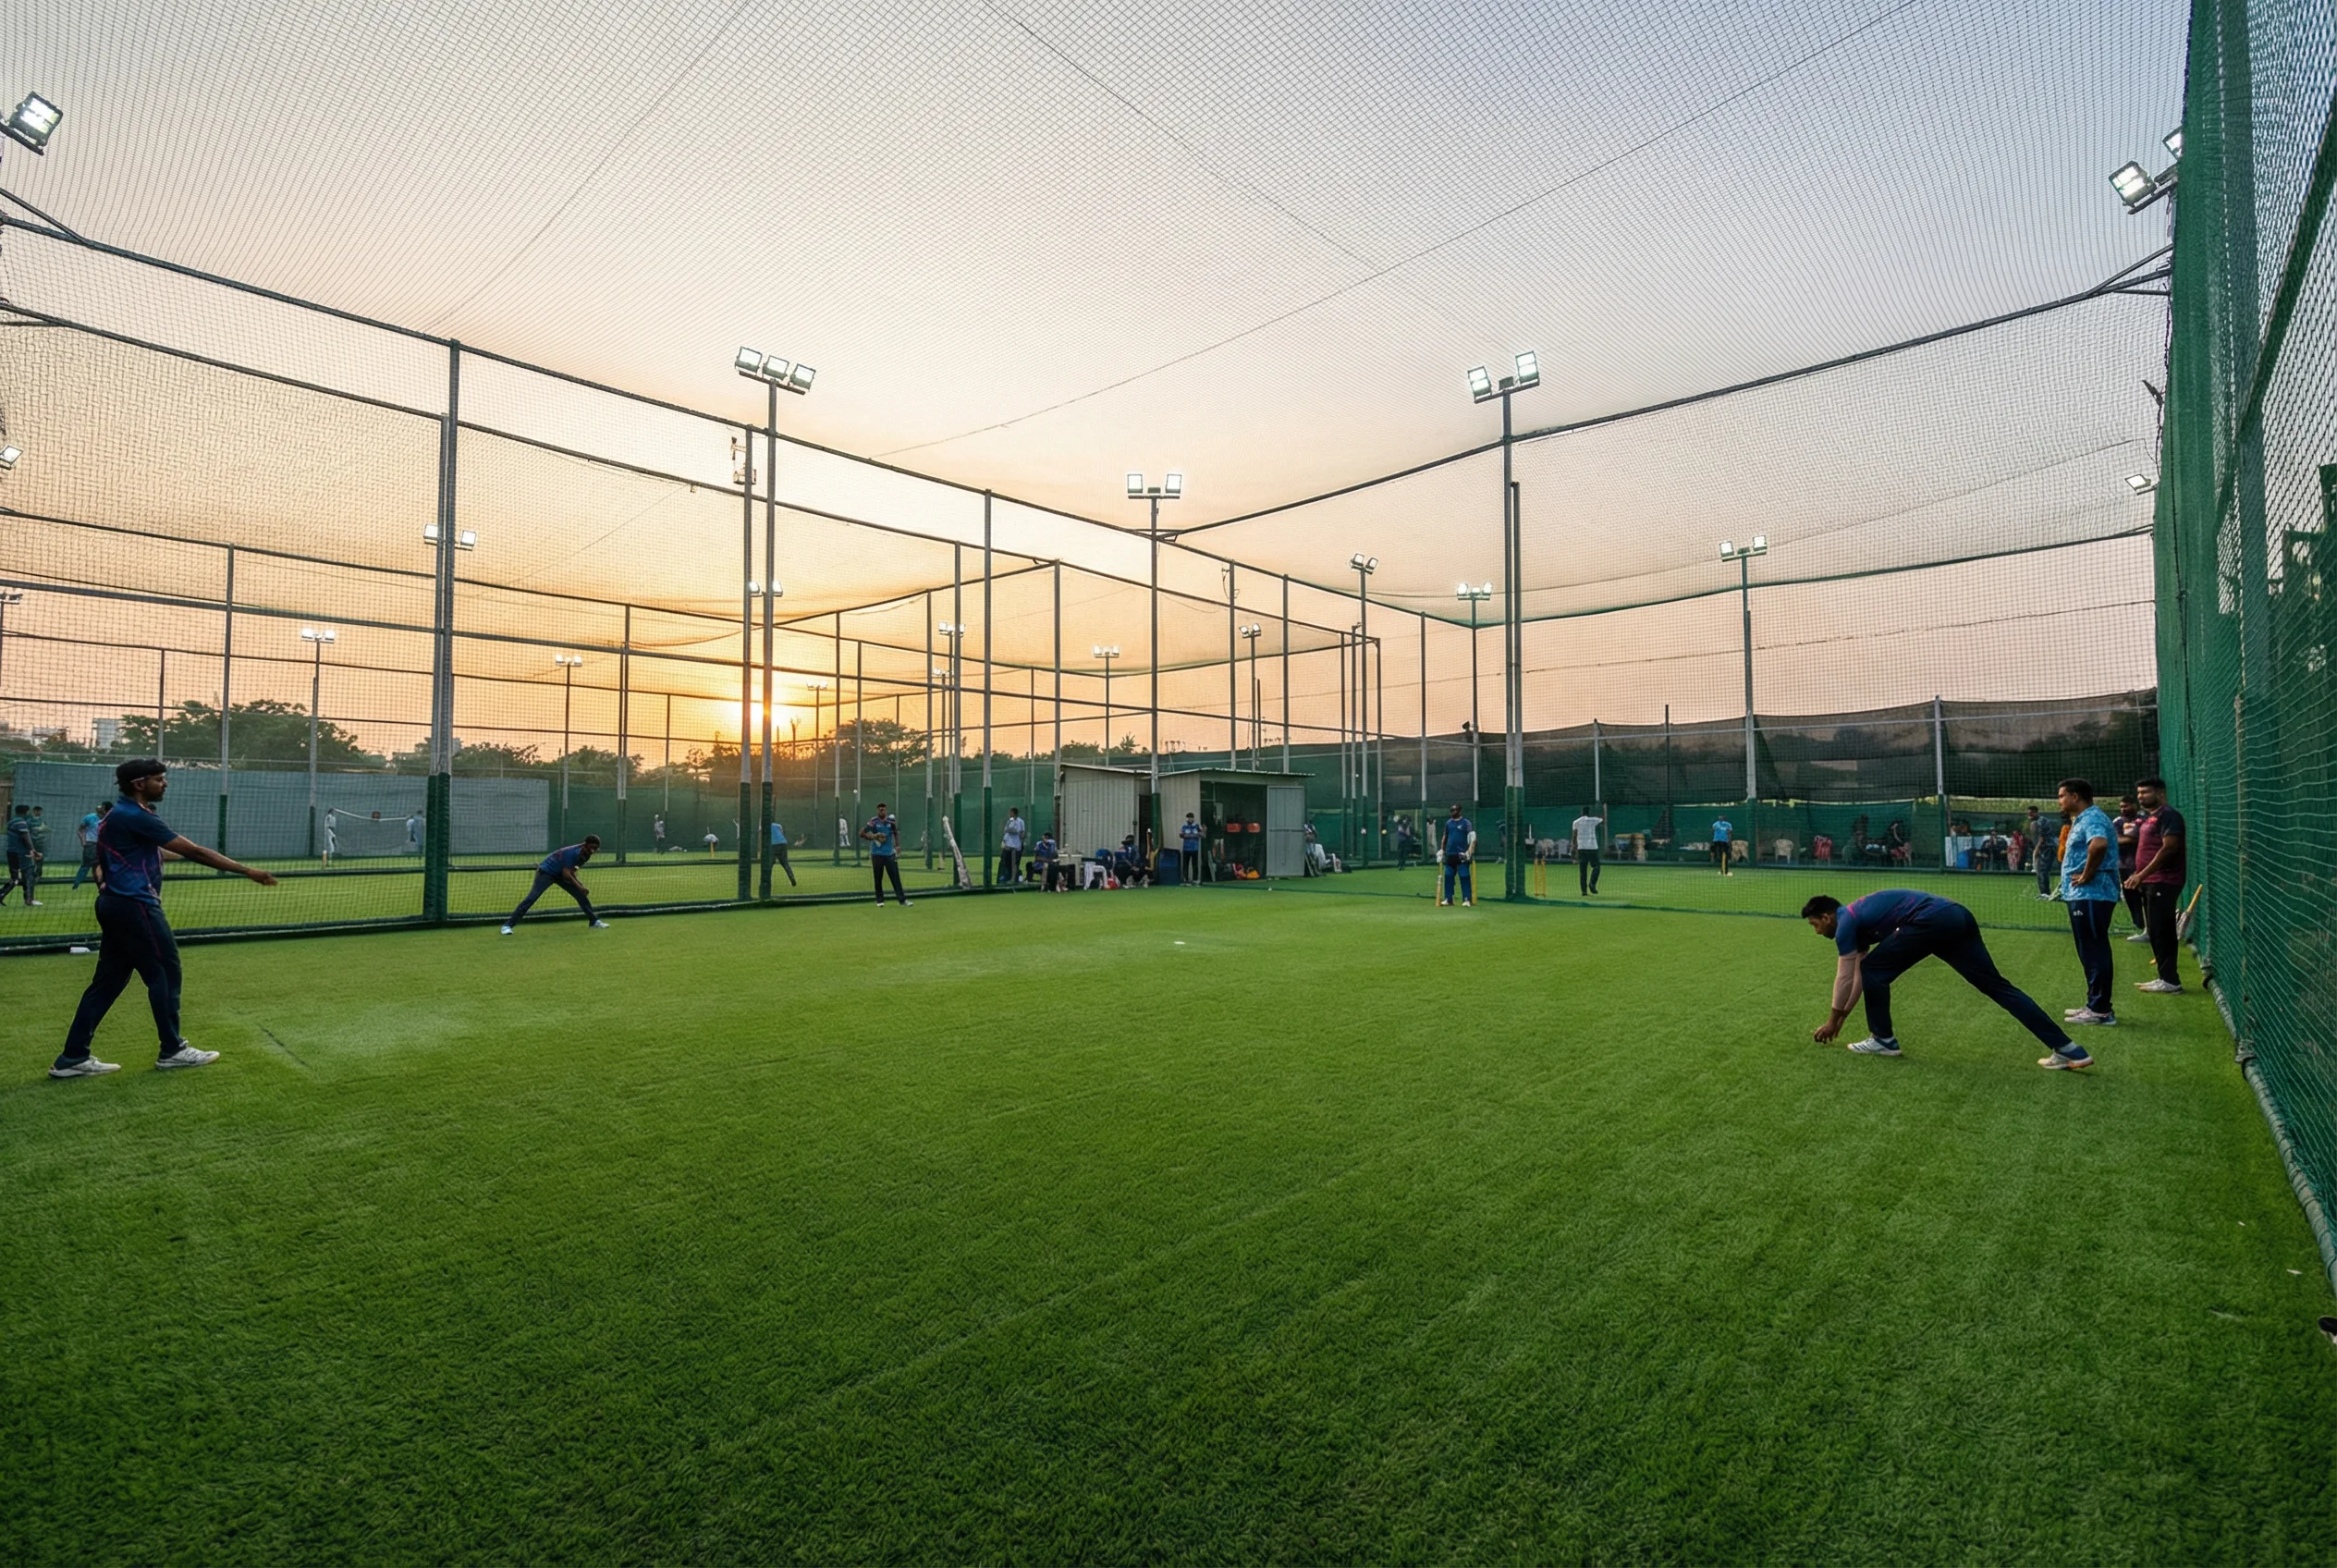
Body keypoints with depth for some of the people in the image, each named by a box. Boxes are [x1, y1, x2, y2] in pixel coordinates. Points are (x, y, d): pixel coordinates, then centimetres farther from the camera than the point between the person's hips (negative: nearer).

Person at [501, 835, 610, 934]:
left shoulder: (586, 854, -5)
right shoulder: (573, 852, -30)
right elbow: (566, 874, -30)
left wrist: (578, 883, -2)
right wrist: (578, 886, -24)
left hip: (560, 874, 8)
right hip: (546, 871, -8)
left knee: (581, 894, 3)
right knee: (532, 897, -19)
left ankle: (594, 921, 12)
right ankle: (508, 925, -16)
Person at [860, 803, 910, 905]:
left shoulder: (891, 820, 3)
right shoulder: (873, 821, -5)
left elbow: (896, 833, 15)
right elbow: (862, 833, -4)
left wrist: (897, 845, 3)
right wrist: (874, 837, -15)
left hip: (890, 853, 2)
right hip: (877, 854, -2)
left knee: (895, 876, -2)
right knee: (878, 878, 4)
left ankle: (902, 900, -4)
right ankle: (880, 900, 15)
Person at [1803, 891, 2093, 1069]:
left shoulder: (1846, 922, 2)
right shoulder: (1859, 919, 28)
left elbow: (1845, 977, 7)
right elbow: (1859, 977, 33)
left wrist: (1832, 1020, 17)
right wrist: (1842, 1016, 37)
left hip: (1932, 921, -10)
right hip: (1956, 917, 10)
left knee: (1874, 971, 0)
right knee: (1996, 985, 9)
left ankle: (1883, 1040, 8)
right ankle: (2067, 1048, 9)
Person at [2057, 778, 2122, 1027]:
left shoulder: (2092, 818, -13)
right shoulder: (2082, 820, 19)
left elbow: (2099, 844, -33)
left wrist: (2087, 875, -24)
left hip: (2091, 896, -11)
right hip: (2083, 895, 11)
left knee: (2094, 952, -6)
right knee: (2090, 952, 15)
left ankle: (2101, 1010, -2)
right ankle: (2096, 1005, 23)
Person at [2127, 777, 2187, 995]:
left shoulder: (2168, 815, -11)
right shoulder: (2149, 818, 18)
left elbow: (2169, 848, -19)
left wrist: (2142, 874, -22)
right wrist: (2137, 875, 17)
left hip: (2163, 882, -10)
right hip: (2151, 882, 10)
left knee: (2160, 931, -9)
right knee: (2158, 931, 11)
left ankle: (2170, 980, -5)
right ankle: (2166, 977, 16)